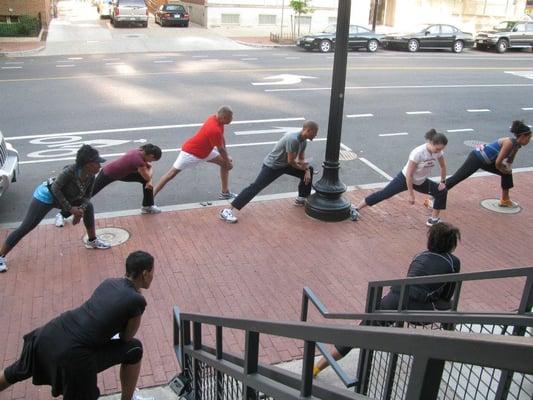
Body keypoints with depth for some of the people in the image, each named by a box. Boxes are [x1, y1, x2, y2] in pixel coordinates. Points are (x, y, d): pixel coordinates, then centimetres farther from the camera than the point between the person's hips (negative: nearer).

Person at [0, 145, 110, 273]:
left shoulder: (90, 177, -12)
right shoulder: (70, 171, -33)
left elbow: (87, 196, -2)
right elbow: (55, 188, -30)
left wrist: (80, 209, -20)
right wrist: (70, 208, -28)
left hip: (65, 198, 7)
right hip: (46, 196, -7)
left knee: (88, 206, 6)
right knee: (25, 228, -10)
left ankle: (92, 240, 21)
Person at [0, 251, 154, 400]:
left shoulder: (109, 282, 10)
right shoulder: (137, 301, -10)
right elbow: (126, 338, 6)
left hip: (51, 333, 7)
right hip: (74, 354, -7)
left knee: (18, 371, 34)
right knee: (135, 350, 10)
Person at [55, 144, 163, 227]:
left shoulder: (140, 151, -10)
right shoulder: (138, 160, -36)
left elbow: (148, 167, 5)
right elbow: (147, 176, -23)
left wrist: (149, 180, -9)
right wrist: (150, 169, -4)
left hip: (121, 172, 8)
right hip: (107, 174, -8)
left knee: (145, 180, 4)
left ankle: (147, 206, 22)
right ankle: (61, 215, 13)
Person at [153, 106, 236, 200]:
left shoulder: (217, 119, -7)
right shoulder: (215, 129, -34)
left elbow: (222, 139, 7)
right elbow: (221, 149, -22)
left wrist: (227, 157, 9)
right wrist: (228, 161, -6)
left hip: (205, 150, 10)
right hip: (191, 152, -10)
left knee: (225, 163, 7)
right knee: (172, 173, -7)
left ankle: (225, 193, 14)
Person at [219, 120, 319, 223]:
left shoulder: (303, 141, 1)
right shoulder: (293, 139, -29)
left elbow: (302, 159, 12)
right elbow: (291, 161, -24)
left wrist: (306, 170, -6)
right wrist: (302, 167, -6)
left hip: (284, 165, 9)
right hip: (272, 166, -9)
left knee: (309, 170, 11)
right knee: (255, 187, -18)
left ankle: (301, 198, 25)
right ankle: (227, 211, -19)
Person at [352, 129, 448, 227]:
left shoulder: (438, 151, -17)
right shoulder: (418, 153, -35)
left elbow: (443, 166, 5)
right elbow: (409, 175, -29)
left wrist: (442, 181, 4)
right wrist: (410, 194, -24)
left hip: (421, 182, 6)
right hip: (405, 178, -6)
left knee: (442, 192, 0)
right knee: (384, 194, -3)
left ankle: (434, 219, 11)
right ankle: (357, 209, 6)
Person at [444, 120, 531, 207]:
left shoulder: (516, 145, 4)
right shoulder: (509, 143, -23)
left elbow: (509, 161, 20)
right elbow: (498, 162, -24)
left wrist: (506, 170, 0)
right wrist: (502, 169, -4)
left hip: (486, 161, 10)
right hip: (476, 158, -10)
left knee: (507, 173, 15)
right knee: (457, 178, -4)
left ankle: (505, 200, 23)